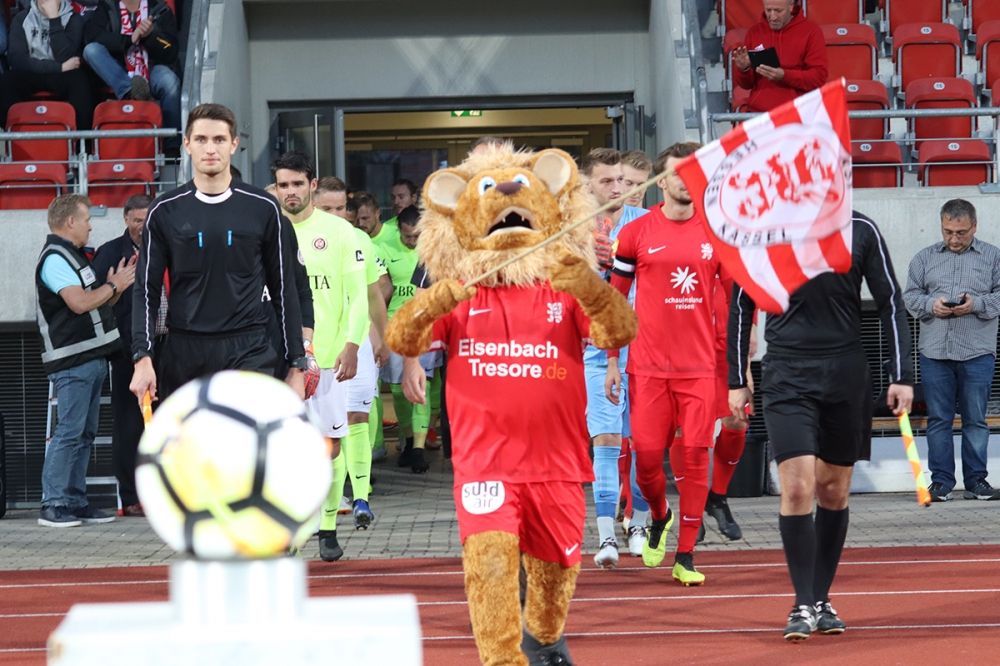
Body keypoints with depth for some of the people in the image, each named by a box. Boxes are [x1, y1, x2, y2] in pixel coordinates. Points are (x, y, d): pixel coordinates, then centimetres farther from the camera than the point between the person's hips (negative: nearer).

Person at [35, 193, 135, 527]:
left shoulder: (71, 256, 21)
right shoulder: (55, 258, -12)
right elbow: (79, 302, -23)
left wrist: (117, 285, 12)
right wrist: (113, 286, -9)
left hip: (91, 358, 10)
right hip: (72, 359, -10)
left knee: (84, 434, 10)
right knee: (70, 432, -11)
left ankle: (76, 503, 13)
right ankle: (53, 506, -10)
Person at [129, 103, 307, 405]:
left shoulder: (263, 208, 4)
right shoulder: (165, 211, 5)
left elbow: (284, 289, 9)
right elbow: (146, 290, 7)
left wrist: (296, 364, 6)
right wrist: (142, 357, -6)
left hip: (249, 355, -1)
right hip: (184, 355, 1)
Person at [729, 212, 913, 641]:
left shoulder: (861, 230, 2)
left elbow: (890, 302, 6)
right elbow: (741, 306, 8)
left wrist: (902, 376, -1)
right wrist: (736, 381, 7)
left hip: (846, 375, 2)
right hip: (787, 376, -2)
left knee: (834, 492, 7)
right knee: (798, 487, -13)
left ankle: (822, 601, 20)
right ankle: (803, 605, -5)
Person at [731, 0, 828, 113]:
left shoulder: (811, 31, 2)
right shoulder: (754, 33, 11)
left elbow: (819, 77, -4)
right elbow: (746, 84, 14)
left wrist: (784, 76, -17)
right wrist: (744, 69, -8)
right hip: (758, 113, 3)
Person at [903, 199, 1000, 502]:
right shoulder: (924, 258, 14)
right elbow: (910, 295, 11)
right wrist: (931, 305, -8)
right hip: (934, 352, 2)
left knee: (976, 419, 0)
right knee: (938, 419, 2)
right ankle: (940, 482, 6)